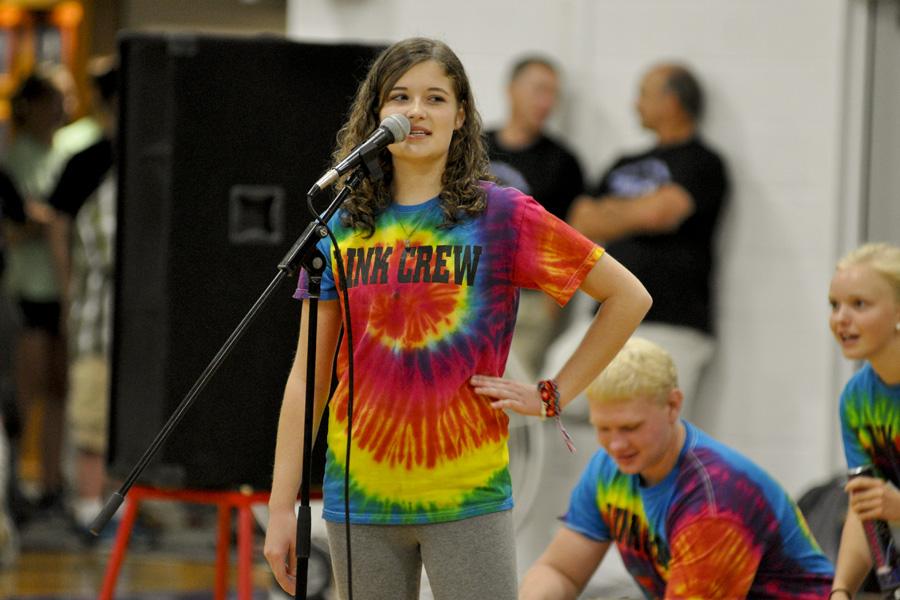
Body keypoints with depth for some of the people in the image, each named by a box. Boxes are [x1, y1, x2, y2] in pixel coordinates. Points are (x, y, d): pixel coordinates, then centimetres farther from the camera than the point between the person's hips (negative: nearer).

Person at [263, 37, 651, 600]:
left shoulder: (502, 216, -1)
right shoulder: (340, 227, 7)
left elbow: (629, 296, 6)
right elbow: (308, 376, 8)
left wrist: (554, 396, 0)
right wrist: (282, 506, 4)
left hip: (469, 497, -3)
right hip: (360, 500, 3)